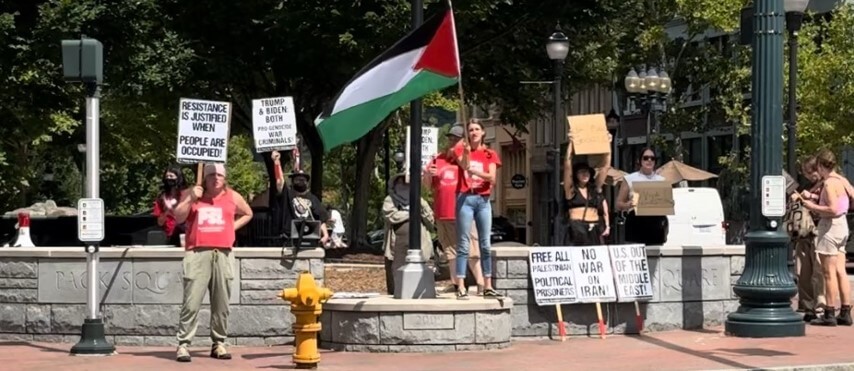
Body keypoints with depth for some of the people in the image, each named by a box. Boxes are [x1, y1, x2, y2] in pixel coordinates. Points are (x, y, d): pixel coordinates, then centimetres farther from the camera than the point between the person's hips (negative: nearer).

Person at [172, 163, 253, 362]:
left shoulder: (232, 197, 14)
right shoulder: (191, 193, 10)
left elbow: (247, 214, 29)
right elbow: (178, 218, 2)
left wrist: (232, 227, 14)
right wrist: (191, 199, -8)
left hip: (223, 255, 3)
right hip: (198, 254, -2)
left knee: (221, 304, 4)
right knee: (191, 303, -10)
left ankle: (218, 344, 14)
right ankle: (183, 344, -7)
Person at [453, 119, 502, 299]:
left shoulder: (490, 154, 11)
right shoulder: (461, 150, 8)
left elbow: (492, 178, -3)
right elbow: (464, 165, -14)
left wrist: (476, 171, -20)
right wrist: (466, 151, -33)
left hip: (483, 200, 2)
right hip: (465, 198, -2)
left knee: (485, 244, 4)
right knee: (463, 244, -5)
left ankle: (488, 286, 7)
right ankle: (461, 287, -8)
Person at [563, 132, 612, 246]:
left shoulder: (595, 188, 14)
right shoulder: (571, 190, 5)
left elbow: (606, 166, 13)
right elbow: (567, 166, -5)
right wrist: (570, 143, -11)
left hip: (595, 228, 4)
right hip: (577, 228, -4)